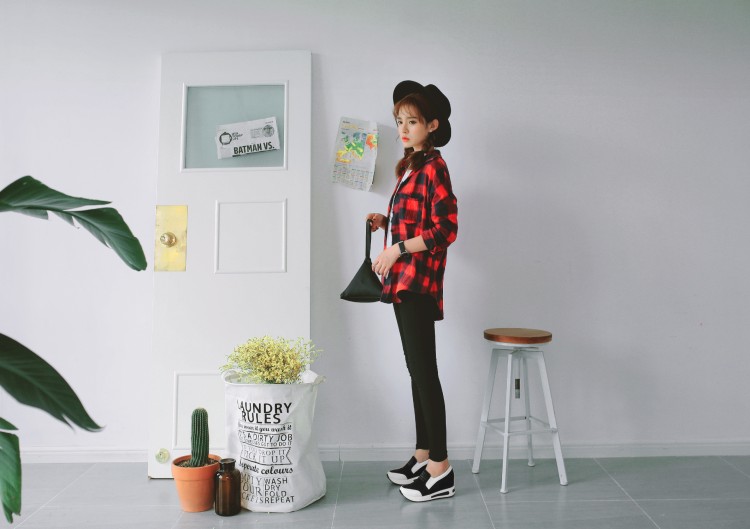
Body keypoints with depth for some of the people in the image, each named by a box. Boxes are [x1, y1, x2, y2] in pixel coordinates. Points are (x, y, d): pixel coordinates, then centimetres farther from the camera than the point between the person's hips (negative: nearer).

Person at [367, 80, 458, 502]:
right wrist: (386, 221, 8)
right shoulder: (411, 166, 16)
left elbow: (445, 230, -17)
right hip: (402, 280, 9)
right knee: (416, 369, 13)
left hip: (418, 281, -9)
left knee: (424, 370, -6)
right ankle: (424, 455, 25)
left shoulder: (433, 167, -11)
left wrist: (397, 249, -18)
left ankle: (441, 471, 4)